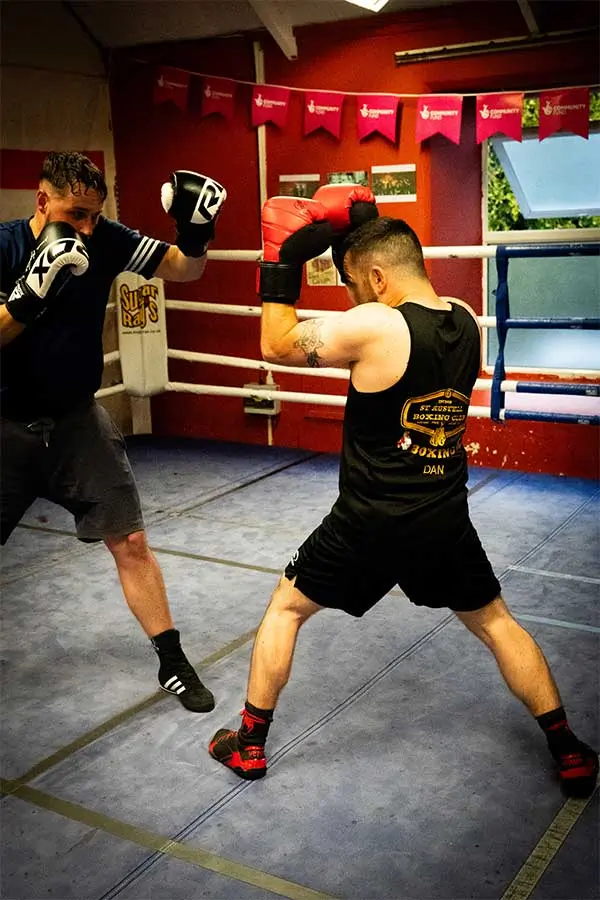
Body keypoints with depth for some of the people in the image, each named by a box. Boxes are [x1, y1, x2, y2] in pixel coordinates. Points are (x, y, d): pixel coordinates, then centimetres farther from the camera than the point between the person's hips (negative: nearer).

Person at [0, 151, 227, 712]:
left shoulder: (106, 240, -7)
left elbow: (183, 270, -2)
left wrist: (196, 235, -22)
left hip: (77, 419, 2)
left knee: (130, 542, 0)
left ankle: (172, 663, 13)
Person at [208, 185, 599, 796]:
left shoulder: (371, 327, -19)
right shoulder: (467, 321, -1)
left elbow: (278, 346, -9)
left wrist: (281, 264, 0)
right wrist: (368, 235, 10)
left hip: (369, 524, -4)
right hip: (445, 521, 5)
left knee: (284, 609, 17)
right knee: (496, 624, 23)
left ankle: (249, 745, 27)